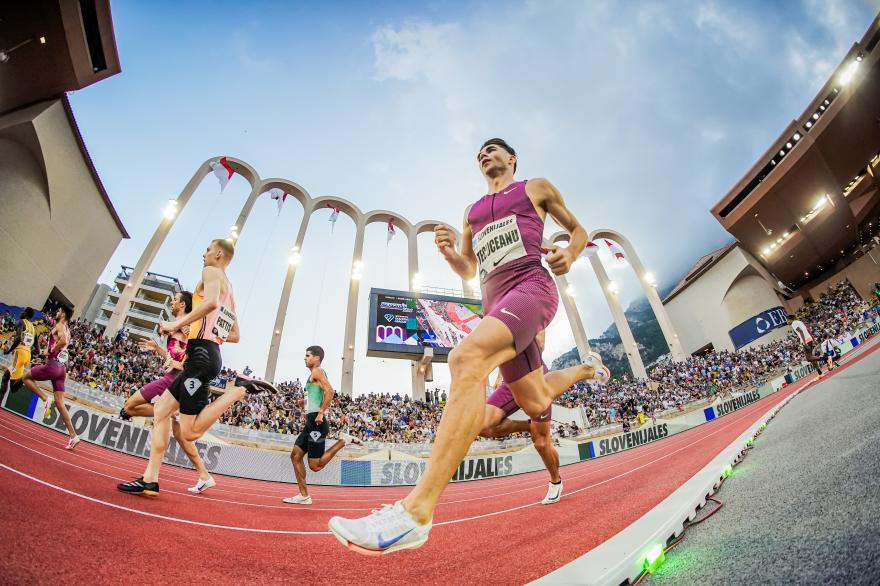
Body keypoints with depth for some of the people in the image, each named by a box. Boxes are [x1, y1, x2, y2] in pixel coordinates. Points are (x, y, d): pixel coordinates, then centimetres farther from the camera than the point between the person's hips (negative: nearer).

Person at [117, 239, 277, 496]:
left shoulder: (211, 272, -1)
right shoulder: (229, 291, 25)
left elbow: (211, 301, -25)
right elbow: (235, 336, 27)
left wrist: (177, 324, -16)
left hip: (201, 354, -10)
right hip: (210, 354, 10)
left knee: (190, 432, -11)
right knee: (161, 410, 13)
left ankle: (240, 388, -15)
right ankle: (150, 480, 16)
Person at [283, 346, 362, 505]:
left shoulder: (317, 371, -8)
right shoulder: (315, 374, 21)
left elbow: (330, 391, -24)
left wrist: (321, 412, -25)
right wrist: (306, 402, 22)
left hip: (316, 423, -10)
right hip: (311, 423, 10)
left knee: (315, 466, -8)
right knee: (295, 455, 9)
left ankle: (343, 441, -4)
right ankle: (304, 496, 14)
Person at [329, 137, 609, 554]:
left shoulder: (537, 189, 16)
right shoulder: (472, 212, 27)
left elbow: (577, 229, 21)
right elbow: (468, 271, 27)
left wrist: (570, 254, -3)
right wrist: (448, 252, 4)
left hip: (531, 288, -7)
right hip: (495, 303, 7)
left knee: (466, 358, -34)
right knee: (535, 404, 12)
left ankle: (416, 511, -40)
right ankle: (585, 368, 47)